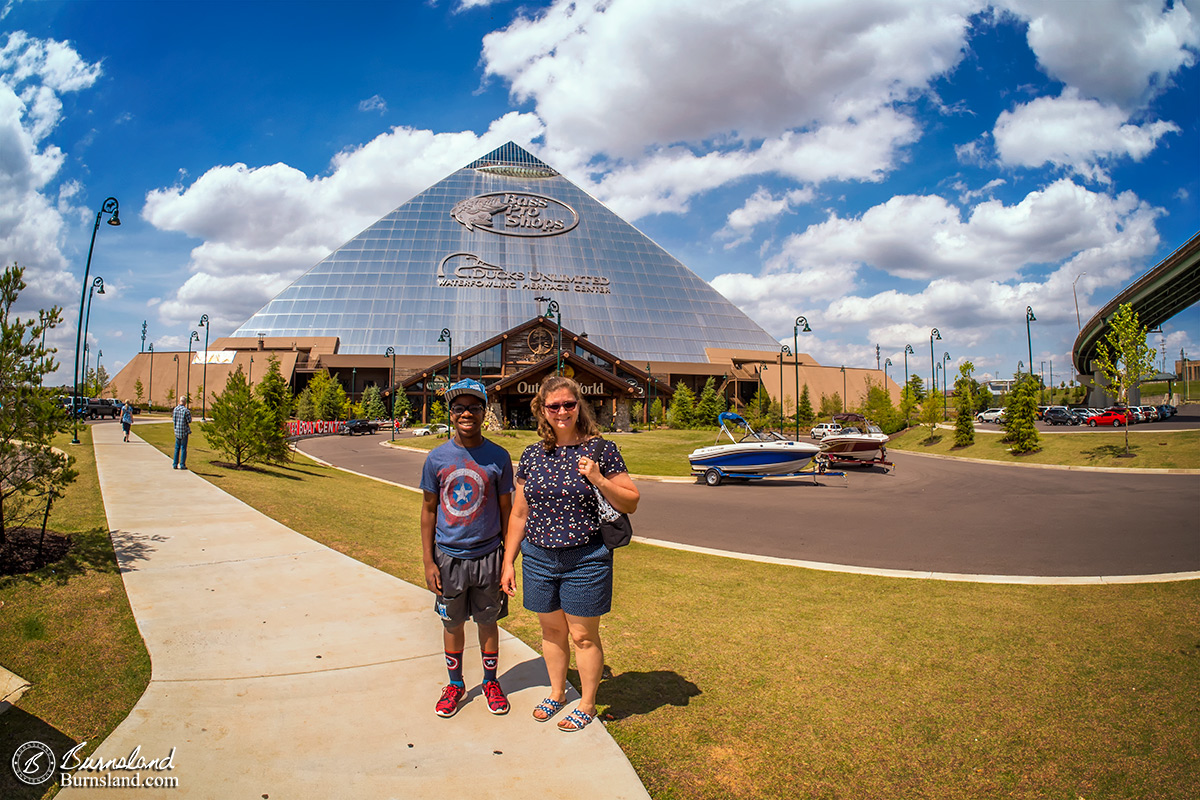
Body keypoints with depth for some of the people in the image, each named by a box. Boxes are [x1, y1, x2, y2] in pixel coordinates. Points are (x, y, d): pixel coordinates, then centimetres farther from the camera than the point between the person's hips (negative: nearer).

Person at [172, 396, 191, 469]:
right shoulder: (186, 410, -14)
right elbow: (189, 421, -11)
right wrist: (190, 414, 5)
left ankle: (175, 464, 14)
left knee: (177, 448, 13)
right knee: (183, 448, 1)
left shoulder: (175, 409, 3)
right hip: (184, 432, -5)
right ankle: (182, 465, 2)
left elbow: (173, 419, 11)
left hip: (177, 431, 5)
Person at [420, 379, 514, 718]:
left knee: (487, 621, 13)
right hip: (449, 556, 1)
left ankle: (491, 681, 34)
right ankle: (455, 684, 35)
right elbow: (429, 510, 2)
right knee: (452, 623, 15)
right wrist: (428, 562, -1)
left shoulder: (498, 457, -6)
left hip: (488, 556, -1)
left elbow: (506, 509, 1)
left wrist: (508, 559, 0)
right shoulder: (437, 458, -4)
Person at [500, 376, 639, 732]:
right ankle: (557, 693, 40)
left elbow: (631, 503, -5)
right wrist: (508, 562, 10)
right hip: (538, 559, 4)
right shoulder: (532, 455, 4)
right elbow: (519, 514, 10)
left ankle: (587, 704, 28)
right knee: (552, 631, 18)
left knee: (583, 635, 7)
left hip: (585, 559, -4)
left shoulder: (601, 449, -7)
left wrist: (599, 480, -21)